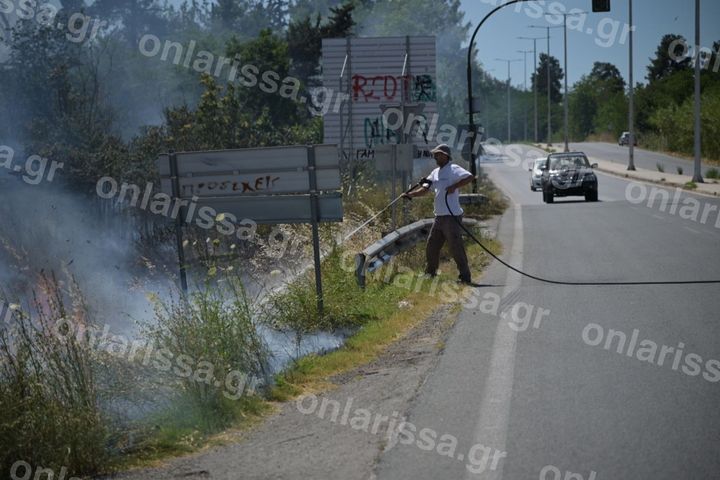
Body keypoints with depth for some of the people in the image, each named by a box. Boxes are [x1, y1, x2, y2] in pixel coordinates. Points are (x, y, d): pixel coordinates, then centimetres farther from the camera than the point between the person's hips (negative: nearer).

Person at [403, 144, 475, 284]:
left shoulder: (453, 169, -9)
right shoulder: (436, 172, 16)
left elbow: (470, 177, -24)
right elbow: (424, 189, 12)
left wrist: (454, 186, -26)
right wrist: (410, 194, -3)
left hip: (452, 216, -9)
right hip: (439, 216, 9)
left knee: (456, 247, -8)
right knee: (431, 247, 15)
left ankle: (465, 276, -3)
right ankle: (430, 272, 29)